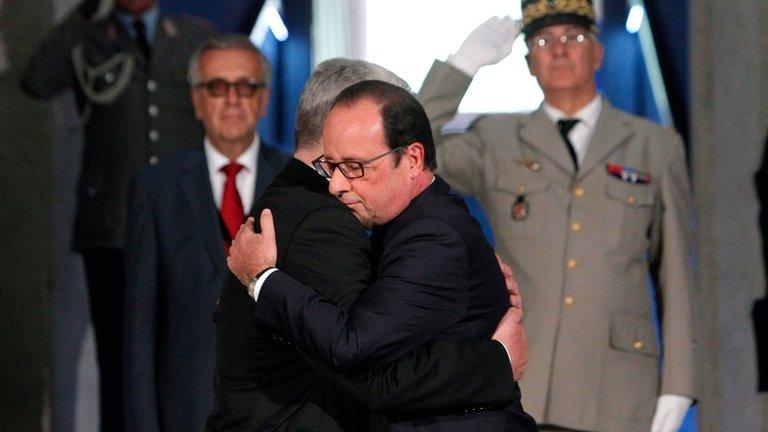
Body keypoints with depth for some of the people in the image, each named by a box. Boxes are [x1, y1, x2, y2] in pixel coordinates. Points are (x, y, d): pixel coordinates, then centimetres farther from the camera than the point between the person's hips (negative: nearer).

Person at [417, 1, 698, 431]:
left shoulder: (657, 147, 10)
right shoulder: (495, 141, 11)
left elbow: (676, 275, 9)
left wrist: (678, 387, 2)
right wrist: (465, 62, -6)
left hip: (615, 394, 0)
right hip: (518, 394, 0)